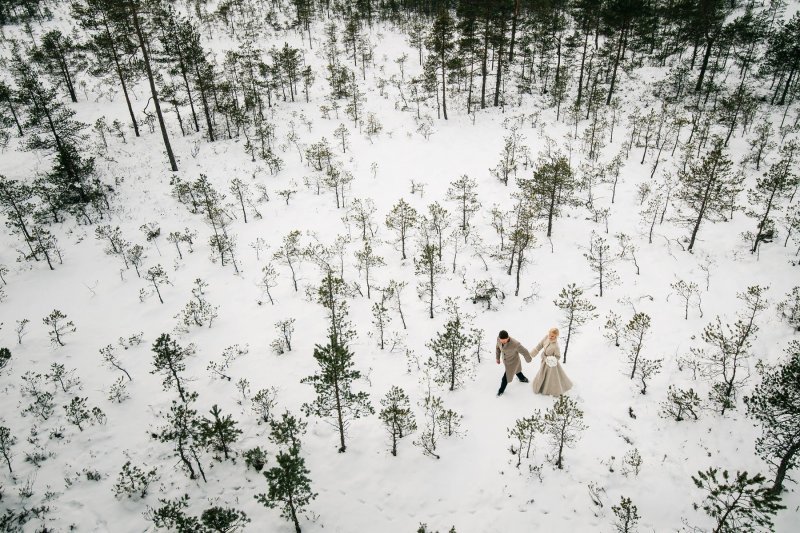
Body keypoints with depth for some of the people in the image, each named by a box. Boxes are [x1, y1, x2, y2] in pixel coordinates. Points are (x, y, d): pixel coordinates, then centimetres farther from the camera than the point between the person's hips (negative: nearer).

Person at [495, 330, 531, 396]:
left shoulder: (515, 344, -44)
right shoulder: (499, 338, -26)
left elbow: (525, 352, -26)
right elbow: (498, 346, -2)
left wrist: (528, 360, -6)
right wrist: (497, 358, 9)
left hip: (513, 363, -5)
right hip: (505, 361, 5)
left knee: (505, 378, 14)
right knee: (516, 371, 35)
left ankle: (501, 390, 45)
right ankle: (523, 379, 67)